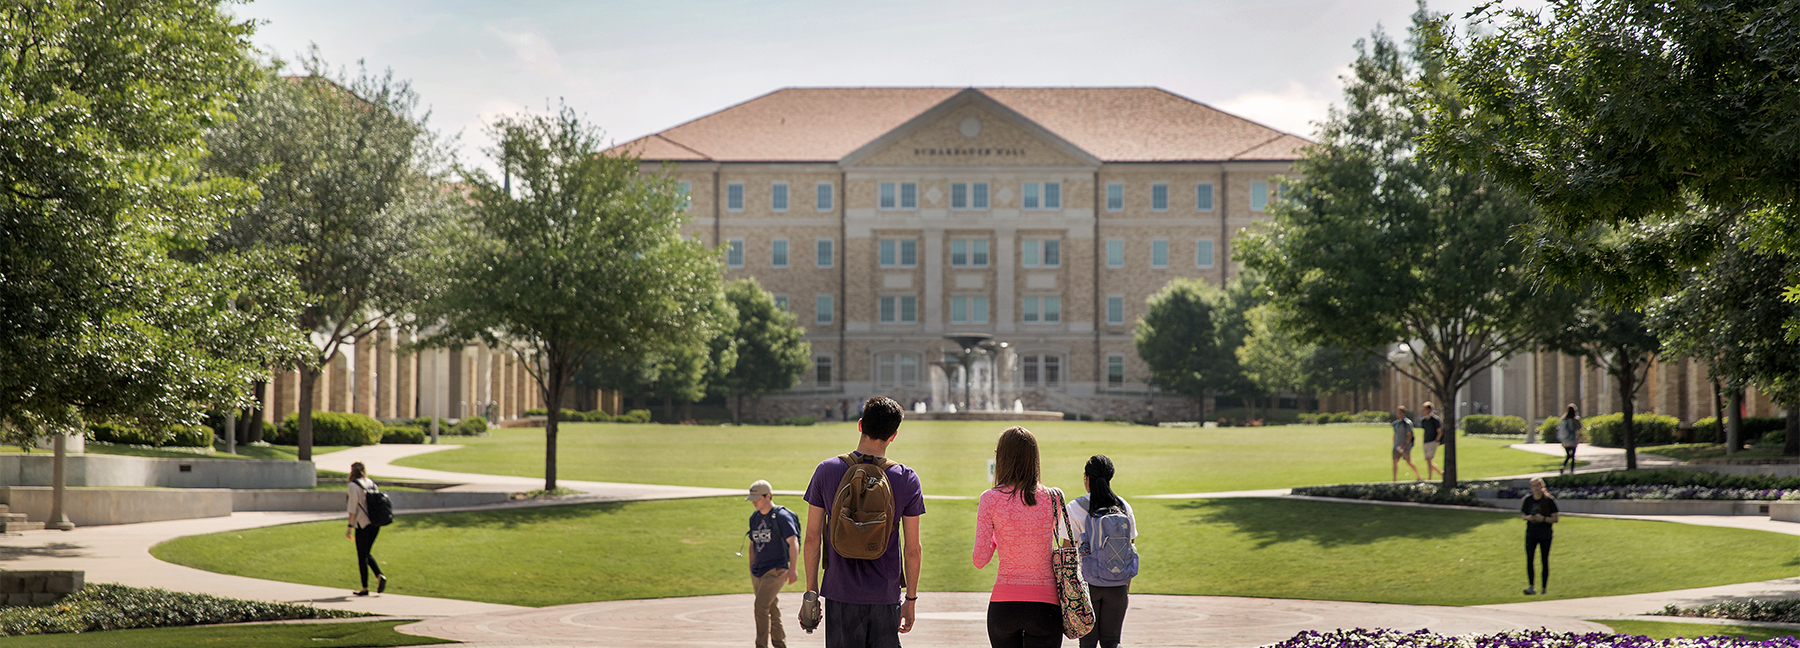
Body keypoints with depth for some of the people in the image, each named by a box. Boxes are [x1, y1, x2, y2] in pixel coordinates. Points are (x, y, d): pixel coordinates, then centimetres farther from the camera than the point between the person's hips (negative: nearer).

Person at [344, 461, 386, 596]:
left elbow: (353, 507, -13)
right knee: (366, 553, 18)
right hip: (375, 524, 7)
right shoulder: (371, 483, 11)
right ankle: (380, 575, -2)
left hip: (363, 524, -7)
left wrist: (350, 527, -11)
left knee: (362, 556, 2)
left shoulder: (354, 485, -8)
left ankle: (365, 588, 4)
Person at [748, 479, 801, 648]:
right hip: (758, 572, 7)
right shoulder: (755, 517, 13)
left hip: (776, 570, -7)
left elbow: (793, 542, -14)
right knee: (772, 610, 11)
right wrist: (751, 570, 23)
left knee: (761, 607, -18)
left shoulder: (782, 516, -9)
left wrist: (792, 569, -24)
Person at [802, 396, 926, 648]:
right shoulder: (907, 479, -4)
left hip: (840, 593, 0)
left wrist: (811, 592, 8)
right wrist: (911, 599, 10)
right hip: (886, 596, 0)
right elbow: (913, 550, -1)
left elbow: (812, 539, 0)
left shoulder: (826, 470, -3)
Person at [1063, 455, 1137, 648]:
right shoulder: (1124, 507, 3)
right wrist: (1127, 589, 16)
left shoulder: (1076, 508, -7)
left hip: (1087, 583, -3)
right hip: (1117, 586, 3)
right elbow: (1130, 550, 8)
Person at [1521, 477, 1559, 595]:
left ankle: (1544, 589, 14)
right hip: (1531, 533, 1)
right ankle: (1531, 586, -19)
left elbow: (1555, 519, -4)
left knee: (1545, 561, 4)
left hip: (1545, 535, -1)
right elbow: (1523, 515, 13)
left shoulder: (1549, 500, -5)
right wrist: (1528, 517, -9)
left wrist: (1543, 518, -20)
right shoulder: (1528, 500, 3)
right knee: (1529, 557, -17)